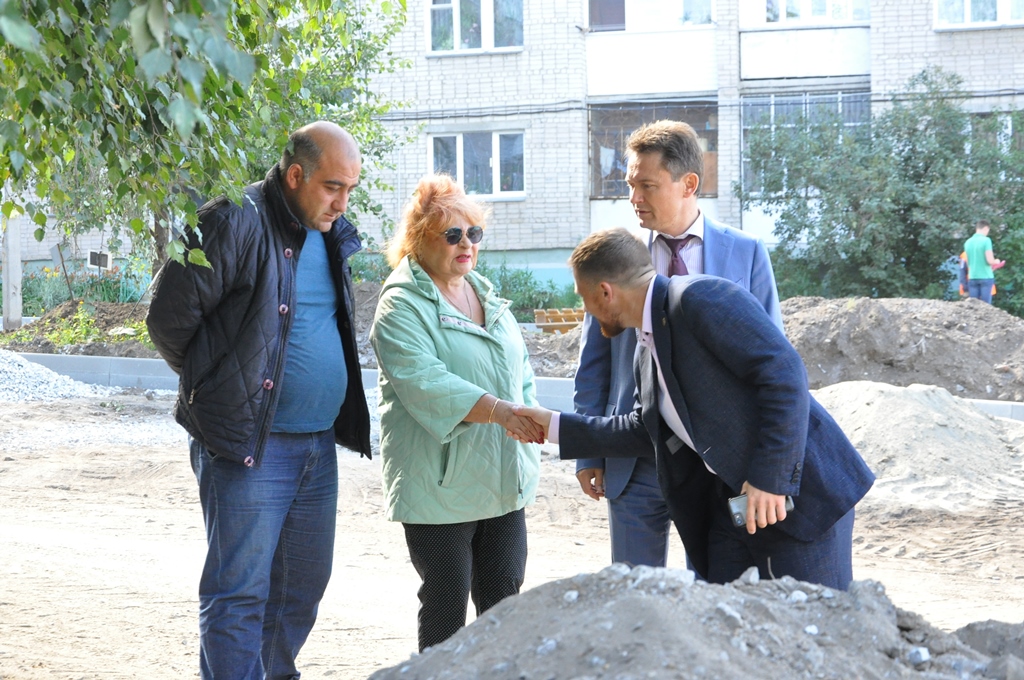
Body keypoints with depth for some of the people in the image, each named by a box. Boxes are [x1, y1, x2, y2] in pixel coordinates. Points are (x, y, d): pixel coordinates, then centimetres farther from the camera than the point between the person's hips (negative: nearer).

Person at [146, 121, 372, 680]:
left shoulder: (335, 236, 12)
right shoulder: (236, 222, -13)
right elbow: (169, 317, -13)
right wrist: (217, 387, -3)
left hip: (319, 444, 8)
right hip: (250, 445, -8)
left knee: (304, 586, 14)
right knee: (240, 593, -5)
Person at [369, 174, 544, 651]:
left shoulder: (488, 298, 15)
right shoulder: (403, 304, -10)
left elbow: (521, 370, 24)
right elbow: (423, 381, -25)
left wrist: (530, 424, 9)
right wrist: (498, 410, -34)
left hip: (503, 482, 7)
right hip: (440, 484, -7)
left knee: (504, 602, 10)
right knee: (446, 603, 0)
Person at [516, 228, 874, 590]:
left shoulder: (702, 297, -14)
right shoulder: (648, 355, 15)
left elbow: (784, 372, -21)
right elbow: (649, 430, 29)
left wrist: (771, 478, -23)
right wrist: (558, 426, 29)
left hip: (799, 491, -9)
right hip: (731, 503, 9)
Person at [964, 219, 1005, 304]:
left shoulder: (968, 242, 7)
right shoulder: (986, 240, -10)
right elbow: (990, 260, -15)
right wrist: (996, 262, 8)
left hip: (972, 277, 5)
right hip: (986, 277, -5)